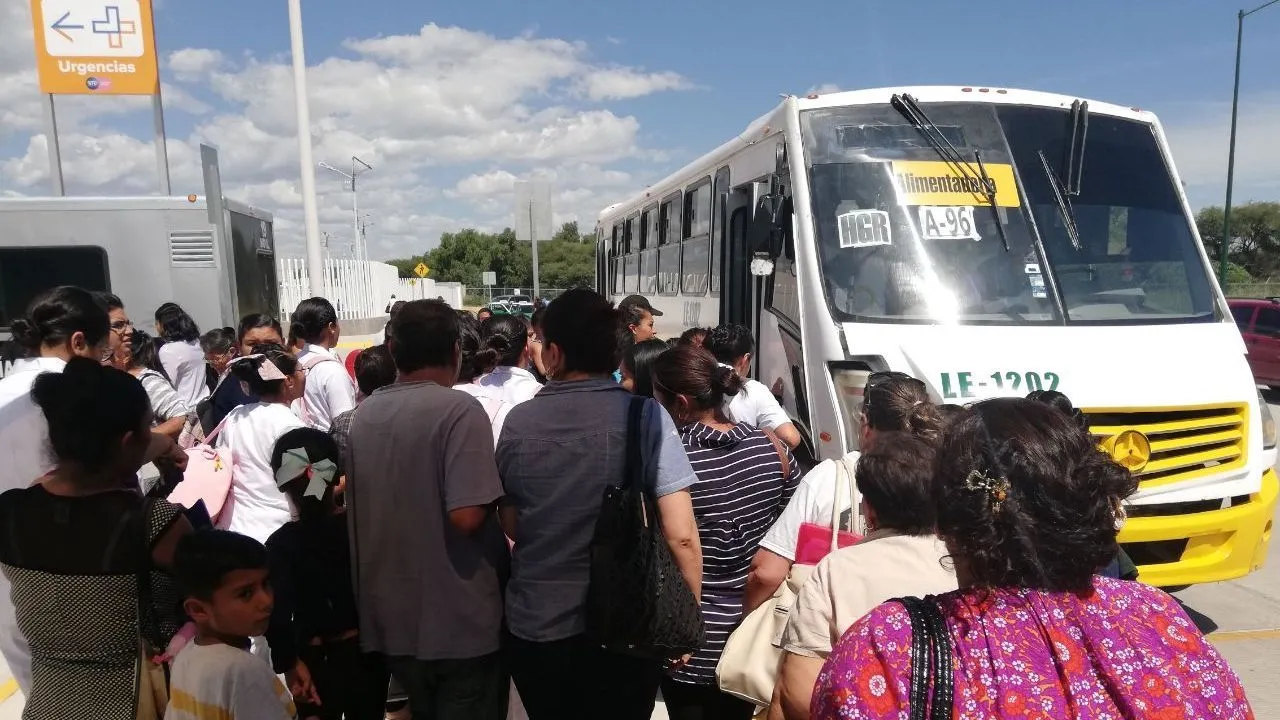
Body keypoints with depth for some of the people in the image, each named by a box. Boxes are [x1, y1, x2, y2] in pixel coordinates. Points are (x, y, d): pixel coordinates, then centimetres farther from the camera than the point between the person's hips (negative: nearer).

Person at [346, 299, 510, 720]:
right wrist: (493, 501, -7)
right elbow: (468, 515, -26)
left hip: (391, 618, 7)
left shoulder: (364, 415, 4)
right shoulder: (459, 410, -18)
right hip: (459, 620, -6)